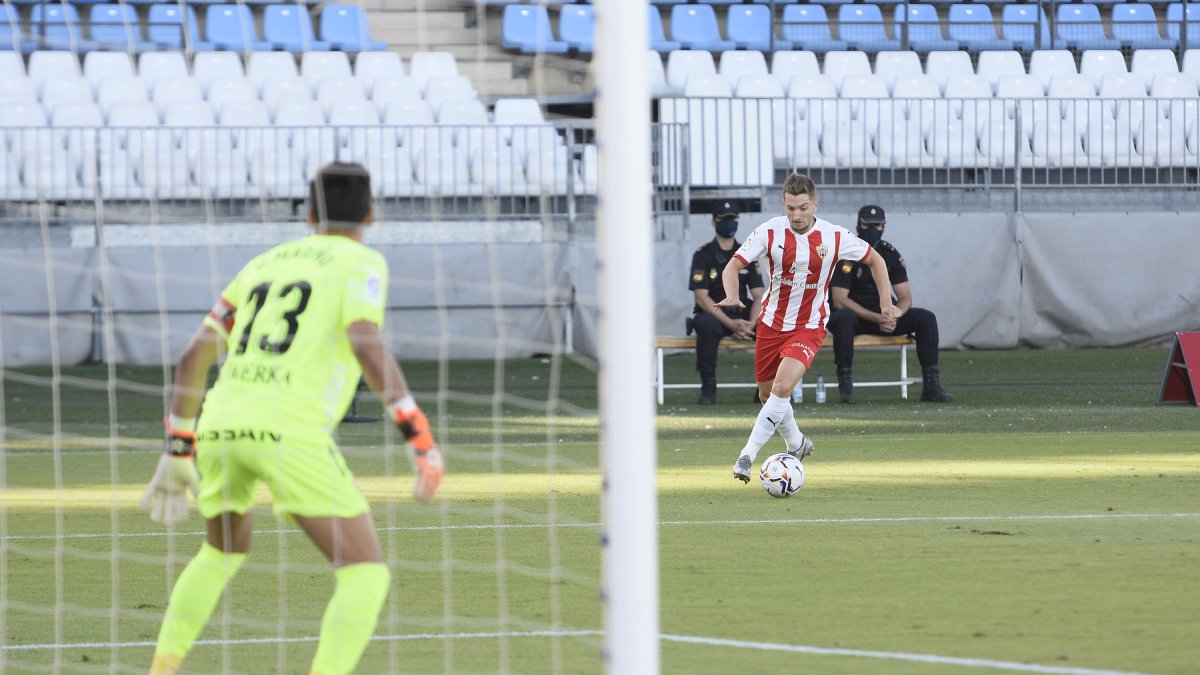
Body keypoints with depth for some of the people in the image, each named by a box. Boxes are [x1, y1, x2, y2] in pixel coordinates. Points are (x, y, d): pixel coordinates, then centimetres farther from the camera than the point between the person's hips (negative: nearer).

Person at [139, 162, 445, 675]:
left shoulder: (264, 266, 27)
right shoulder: (361, 264, 9)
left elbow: (194, 356, 24)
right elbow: (366, 343, -12)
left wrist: (176, 454, 30)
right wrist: (420, 436, -15)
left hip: (221, 426, 6)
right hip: (289, 432, -6)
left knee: (224, 550, 35)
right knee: (366, 575, -2)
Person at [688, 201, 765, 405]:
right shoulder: (703, 255, -2)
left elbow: (759, 296, 4)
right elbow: (701, 297, -11)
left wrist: (749, 325, -17)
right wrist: (730, 324, -22)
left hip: (742, 314, 3)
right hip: (712, 314, -3)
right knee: (708, 326, -39)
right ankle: (708, 388, -28)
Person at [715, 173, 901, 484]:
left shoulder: (834, 237, -11)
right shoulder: (770, 232, -12)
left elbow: (875, 260, 4)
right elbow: (733, 266, -12)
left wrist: (887, 303, -3)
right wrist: (732, 296, -33)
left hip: (809, 327, -3)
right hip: (771, 324, 3)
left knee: (782, 386, -25)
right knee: (768, 393, 14)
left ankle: (748, 456, -22)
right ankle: (796, 444, 43)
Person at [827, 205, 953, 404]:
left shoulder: (890, 255, 3)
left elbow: (905, 298, 2)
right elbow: (839, 301, -20)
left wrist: (893, 317, -22)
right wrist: (877, 318, -27)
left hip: (883, 314, 5)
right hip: (853, 315, -5)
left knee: (926, 318, -13)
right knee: (844, 318, -41)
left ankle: (931, 386, -16)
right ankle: (845, 386, -35)